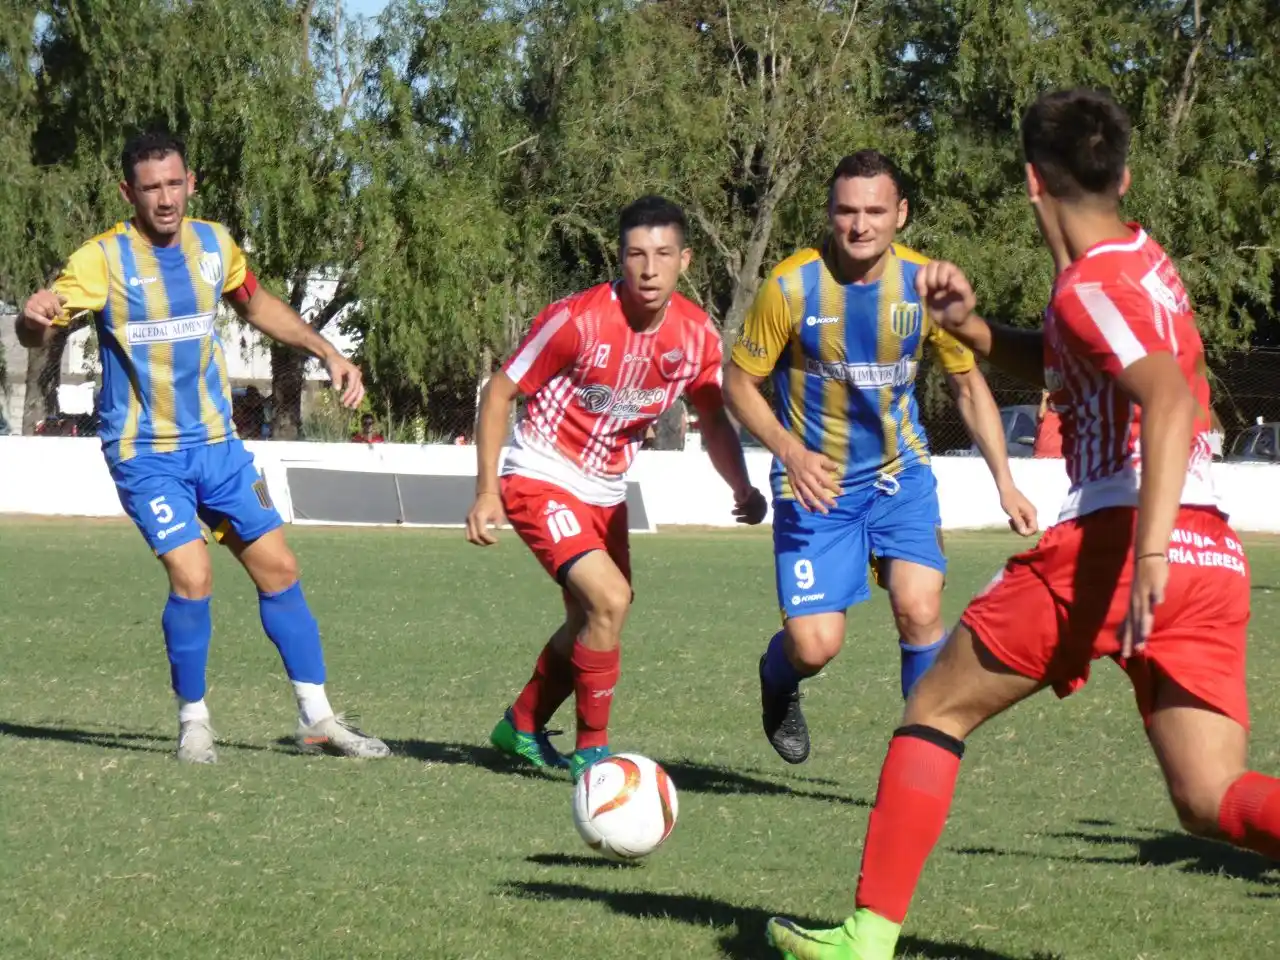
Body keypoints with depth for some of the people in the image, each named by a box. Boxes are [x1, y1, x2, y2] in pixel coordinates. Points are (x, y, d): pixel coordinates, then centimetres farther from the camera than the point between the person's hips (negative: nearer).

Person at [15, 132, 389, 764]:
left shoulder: (214, 244, 1)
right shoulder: (103, 259, -15)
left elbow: (256, 306, 20)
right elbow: (38, 332, -24)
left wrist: (327, 353, 13)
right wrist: (36, 318, -48)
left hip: (216, 442, 5)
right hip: (145, 451, -5)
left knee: (278, 568, 3)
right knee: (192, 576, -19)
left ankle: (317, 718, 15)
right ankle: (194, 720, 1)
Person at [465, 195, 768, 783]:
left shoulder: (696, 335, -9)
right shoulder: (578, 321, -24)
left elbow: (714, 420, 6)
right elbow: (499, 391, -15)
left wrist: (742, 488, -11)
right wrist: (487, 490, -19)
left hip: (605, 490, 7)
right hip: (541, 479, -7)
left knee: (591, 621, 19)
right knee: (610, 600, -22)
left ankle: (521, 728, 42)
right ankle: (591, 751, -7)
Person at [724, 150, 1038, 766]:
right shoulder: (791, 286, -17)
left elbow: (968, 386, 4)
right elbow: (739, 384, -7)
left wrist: (1005, 482, -4)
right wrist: (791, 453, -23)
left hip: (900, 473, 2)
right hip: (815, 484, -2)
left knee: (920, 611, -19)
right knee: (815, 646, -7)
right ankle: (776, 680, 31)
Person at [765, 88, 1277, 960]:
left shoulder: (1091, 284, -6)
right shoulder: (1145, 260, 21)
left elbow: (1170, 398, -24)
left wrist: (1150, 545, -33)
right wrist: (969, 326, 20)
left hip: (1113, 538, -7)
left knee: (938, 711, 10)